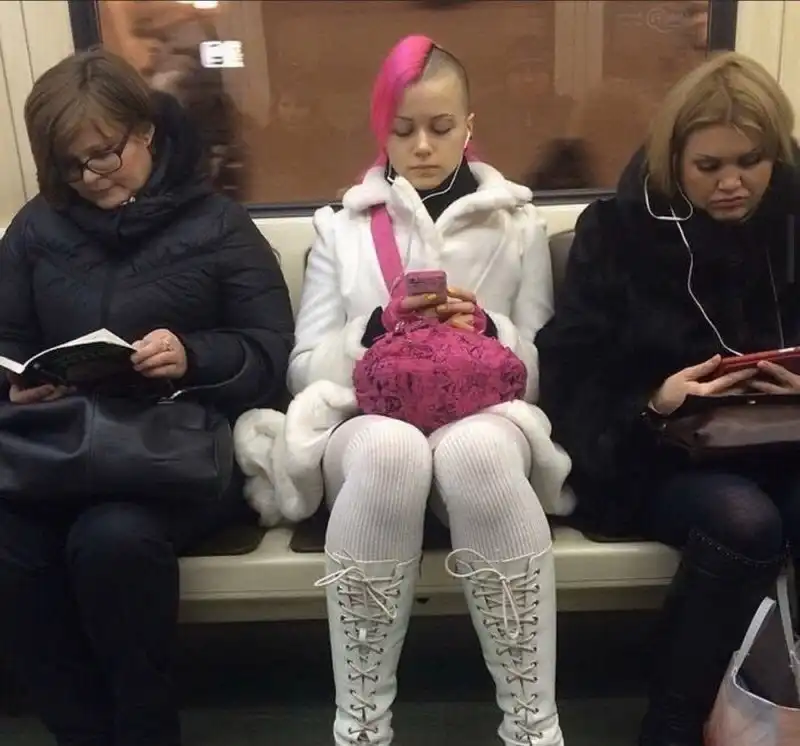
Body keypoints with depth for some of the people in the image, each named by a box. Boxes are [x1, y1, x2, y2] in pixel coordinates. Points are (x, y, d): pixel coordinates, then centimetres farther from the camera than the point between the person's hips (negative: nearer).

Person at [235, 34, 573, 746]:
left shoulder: (518, 222, 16)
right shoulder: (341, 226, 16)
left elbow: (544, 363, 11)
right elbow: (305, 368, 9)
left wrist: (490, 332, -10)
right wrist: (374, 330, -10)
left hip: (484, 418, 0)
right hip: (367, 424, 0)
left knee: (478, 449, -39)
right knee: (389, 450, -39)